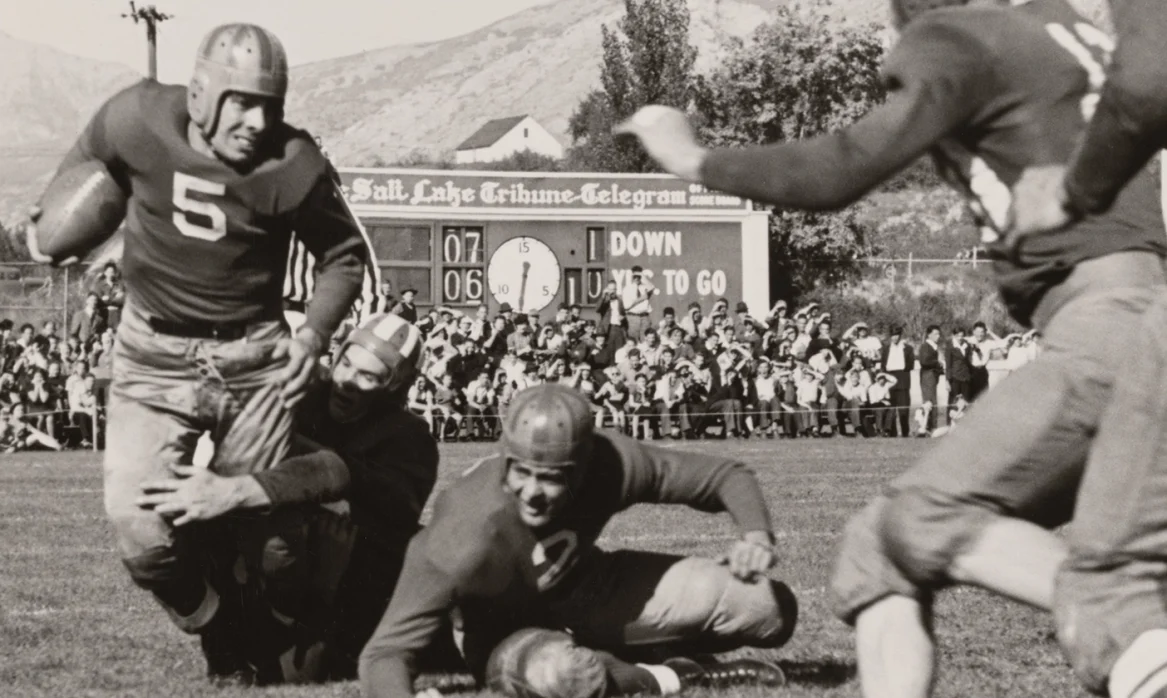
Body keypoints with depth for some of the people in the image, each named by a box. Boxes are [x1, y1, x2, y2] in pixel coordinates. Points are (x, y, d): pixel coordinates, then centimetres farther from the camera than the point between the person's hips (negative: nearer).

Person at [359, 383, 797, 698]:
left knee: (770, 608, -8)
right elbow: (385, 652, -35)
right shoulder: (462, 538, -37)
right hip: (507, 632, -4)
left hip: (591, 589, 4)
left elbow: (724, 476, -13)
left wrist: (757, 534, -34)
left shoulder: (611, 464, -28)